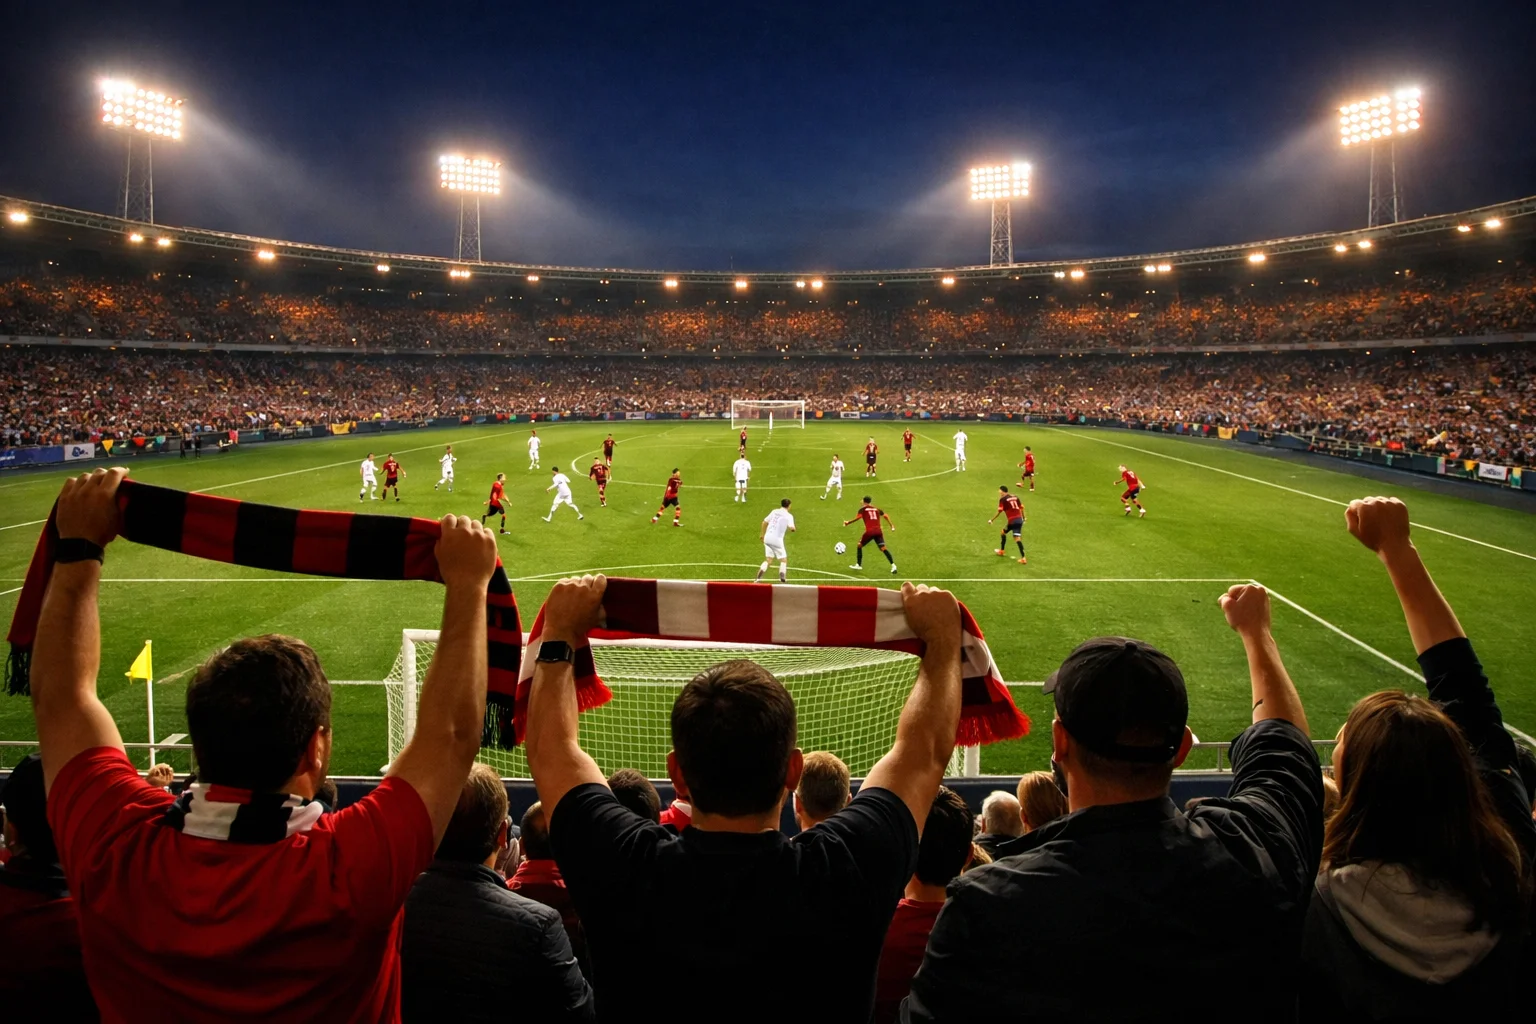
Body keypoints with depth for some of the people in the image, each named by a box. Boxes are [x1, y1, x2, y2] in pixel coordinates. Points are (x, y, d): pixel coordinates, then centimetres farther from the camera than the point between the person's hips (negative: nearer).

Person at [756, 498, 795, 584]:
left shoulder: (774, 511, 10)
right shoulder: (789, 516, -4)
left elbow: (764, 522, 16)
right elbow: (792, 528, -18)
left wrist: (762, 534, 29)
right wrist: (792, 528, 7)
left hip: (767, 538, 5)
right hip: (777, 539, -5)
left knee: (768, 560, 16)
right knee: (783, 560, 8)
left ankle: (758, 579, 8)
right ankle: (782, 579, -8)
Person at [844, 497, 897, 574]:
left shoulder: (862, 509, 7)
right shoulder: (876, 509, 20)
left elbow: (858, 517, -11)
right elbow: (885, 516, 13)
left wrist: (848, 522, -6)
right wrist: (891, 525, 18)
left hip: (870, 531, -3)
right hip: (878, 531, 4)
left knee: (859, 545, 17)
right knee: (883, 548, 0)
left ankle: (858, 565, 19)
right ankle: (893, 565, -13)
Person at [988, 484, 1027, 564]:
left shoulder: (1003, 499, -5)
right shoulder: (1015, 497, 13)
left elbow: (999, 511, -8)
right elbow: (1021, 508, 17)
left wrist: (991, 520, 0)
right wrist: (1023, 518, 29)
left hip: (1012, 521, -7)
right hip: (1019, 519, 7)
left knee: (1017, 539, 0)